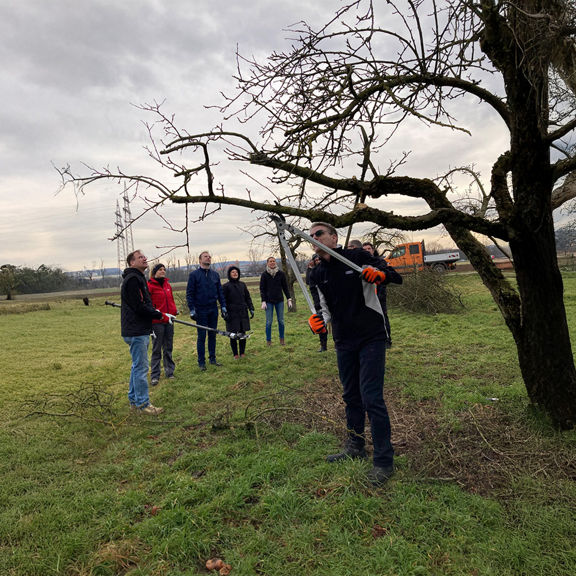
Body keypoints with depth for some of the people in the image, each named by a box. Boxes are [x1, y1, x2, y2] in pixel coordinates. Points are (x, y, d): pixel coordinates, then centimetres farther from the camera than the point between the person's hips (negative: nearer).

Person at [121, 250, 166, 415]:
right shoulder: (132, 279, -16)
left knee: (138, 366, 17)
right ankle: (143, 404, 4)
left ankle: (134, 400, 27)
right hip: (136, 332, -11)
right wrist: (160, 315, -14)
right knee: (141, 367, -4)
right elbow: (139, 307, -22)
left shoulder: (139, 278, 18)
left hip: (141, 330, 11)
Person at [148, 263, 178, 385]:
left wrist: (175, 311, 11)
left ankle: (169, 371, 25)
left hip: (169, 321, 6)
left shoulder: (167, 285, 13)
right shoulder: (150, 285, -7)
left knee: (168, 347, 13)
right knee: (157, 349, 1)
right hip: (157, 321, -6)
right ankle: (154, 376, 10)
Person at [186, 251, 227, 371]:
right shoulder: (194, 274, -4)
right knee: (202, 336, 2)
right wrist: (192, 310, -11)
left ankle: (212, 358, 22)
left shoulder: (215, 274, 9)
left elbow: (220, 292, 12)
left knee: (212, 335, 11)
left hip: (213, 309, 4)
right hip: (201, 310, -4)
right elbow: (189, 293, -6)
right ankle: (201, 362, 11)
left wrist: (223, 306, 6)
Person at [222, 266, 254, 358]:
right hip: (232, 314, -3)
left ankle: (242, 353, 18)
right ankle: (235, 354, 11)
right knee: (233, 334, 1)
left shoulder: (242, 285, 10)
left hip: (243, 313, 3)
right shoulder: (226, 286, -1)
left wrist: (251, 309, 6)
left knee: (243, 333, 6)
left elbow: (248, 298, 14)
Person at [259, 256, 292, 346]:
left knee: (281, 320, 4)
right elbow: (262, 289, 1)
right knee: (269, 321, -1)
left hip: (279, 300, 2)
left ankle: (282, 338, 18)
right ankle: (268, 340, 10)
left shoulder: (281, 273, 4)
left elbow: (285, 287, 8)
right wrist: (263, 301, -7)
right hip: (269, 301, -1)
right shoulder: (264, 274, 0)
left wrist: (289, 299, 3)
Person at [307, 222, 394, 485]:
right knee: (351, 397, 17)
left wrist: (379, 274, -25)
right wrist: (319, 320, -8)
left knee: (372, 398, -8)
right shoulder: (317, 274, 6)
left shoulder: (358, 258, -9)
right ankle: (355, 446, 36)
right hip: (344, 342, 6)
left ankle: (384, 461, 7)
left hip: (371, 338, -6)